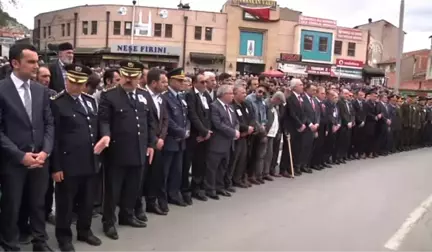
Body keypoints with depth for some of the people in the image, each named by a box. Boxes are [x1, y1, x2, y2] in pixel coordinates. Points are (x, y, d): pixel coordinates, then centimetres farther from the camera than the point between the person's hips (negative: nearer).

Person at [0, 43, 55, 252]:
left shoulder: (41, 90, 6)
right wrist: (20, 155, -15)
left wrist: (45, 151, -6)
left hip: (39, 159, 4)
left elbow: (49, 124, 6)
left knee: (39, 204, 15)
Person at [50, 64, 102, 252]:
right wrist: (56, 167, -13)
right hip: (68, 163, -6)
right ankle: (64, 236, 26)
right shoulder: (57, 103, -9)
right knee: (65, 202, 9)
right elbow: (54, 137, -11)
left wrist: (97, 156, 13)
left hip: (90, 162, 6)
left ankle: (84, 231, 36)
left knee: (88, 200, 18)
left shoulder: (90, 100, 11)